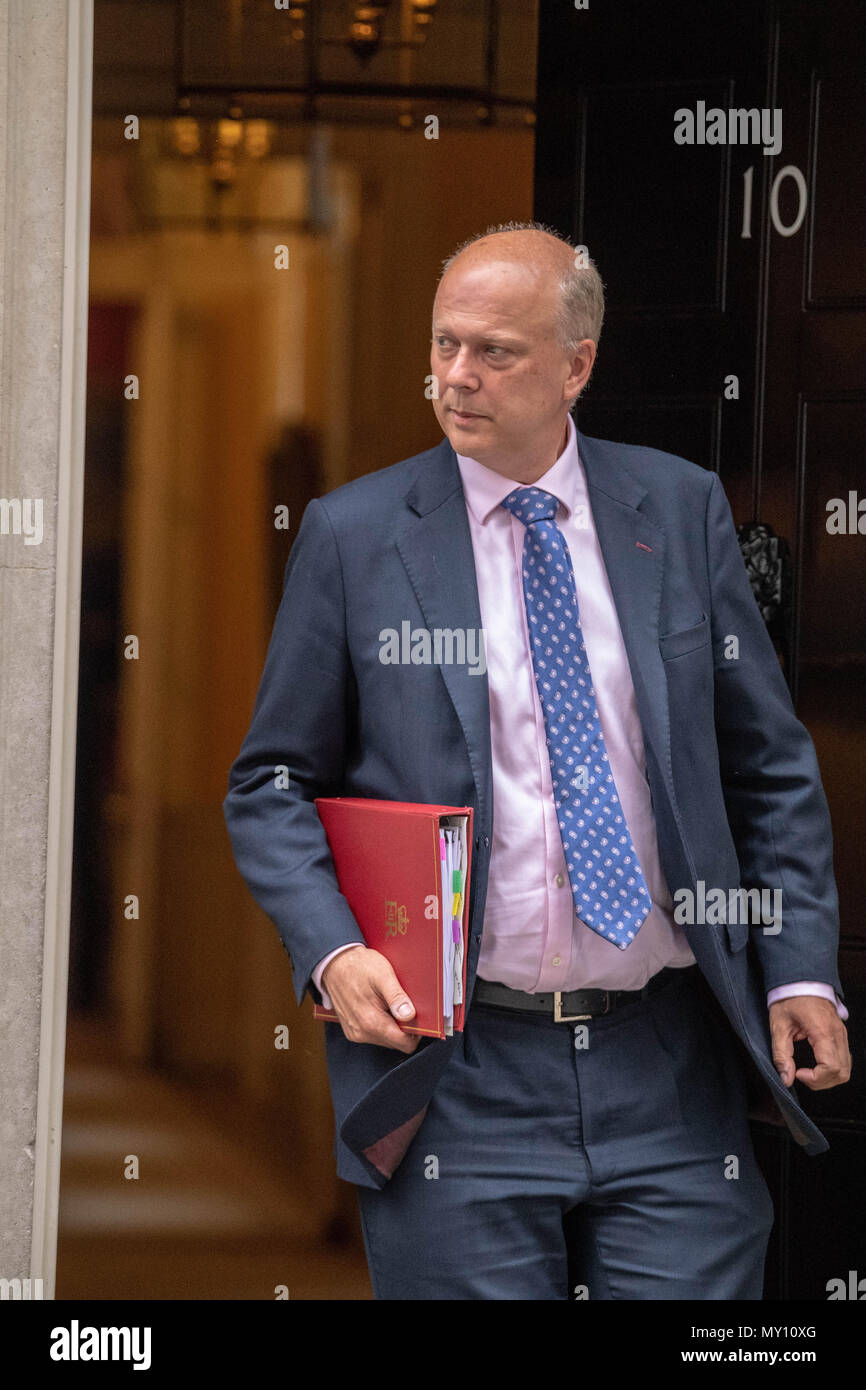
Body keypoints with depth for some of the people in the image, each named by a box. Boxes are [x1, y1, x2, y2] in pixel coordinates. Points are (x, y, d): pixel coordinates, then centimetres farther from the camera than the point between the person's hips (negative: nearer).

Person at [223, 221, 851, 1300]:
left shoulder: (681, 509, 8)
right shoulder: (352, 535, 2)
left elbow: (770, 765, 12)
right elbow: (271, 784, 6)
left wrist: (801, 968, 2)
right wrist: (332, 953, -11)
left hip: (669, 1075, 2)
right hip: (455, 1078, -1)